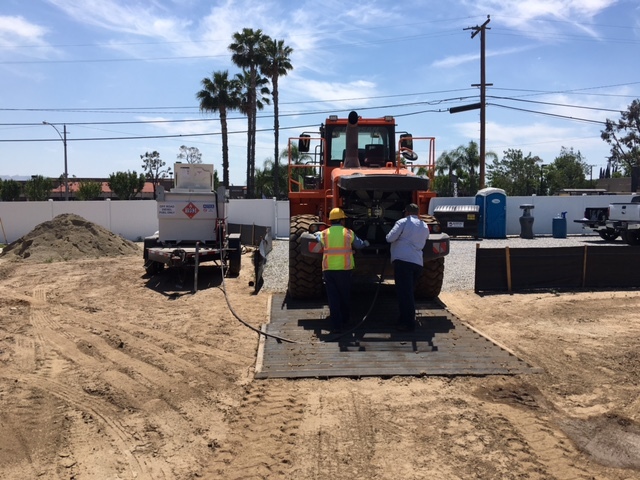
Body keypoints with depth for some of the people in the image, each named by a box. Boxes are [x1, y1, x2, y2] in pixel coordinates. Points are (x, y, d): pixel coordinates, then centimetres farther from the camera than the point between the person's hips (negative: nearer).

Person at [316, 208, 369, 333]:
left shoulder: (324, 233, 2)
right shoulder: (349, 233, 2)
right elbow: (358, 245, 16)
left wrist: (317, 234, 38)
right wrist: (365, 243, 38)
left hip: (328, 269, 0)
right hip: (344, 269, 0)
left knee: (333, 297, 4)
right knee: (345, 296, 17)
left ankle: (336, 325, -1)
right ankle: (344, 320, 32)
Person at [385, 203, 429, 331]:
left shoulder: (403, 222, -1)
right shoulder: (425, 227, 19)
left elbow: (390, 238, -7)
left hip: (403, 260, -7)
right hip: (418, 263, 7)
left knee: (404, 293, -7)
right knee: (409, 292, 16)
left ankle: (408, 323, -9)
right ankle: (407, 319, 20)